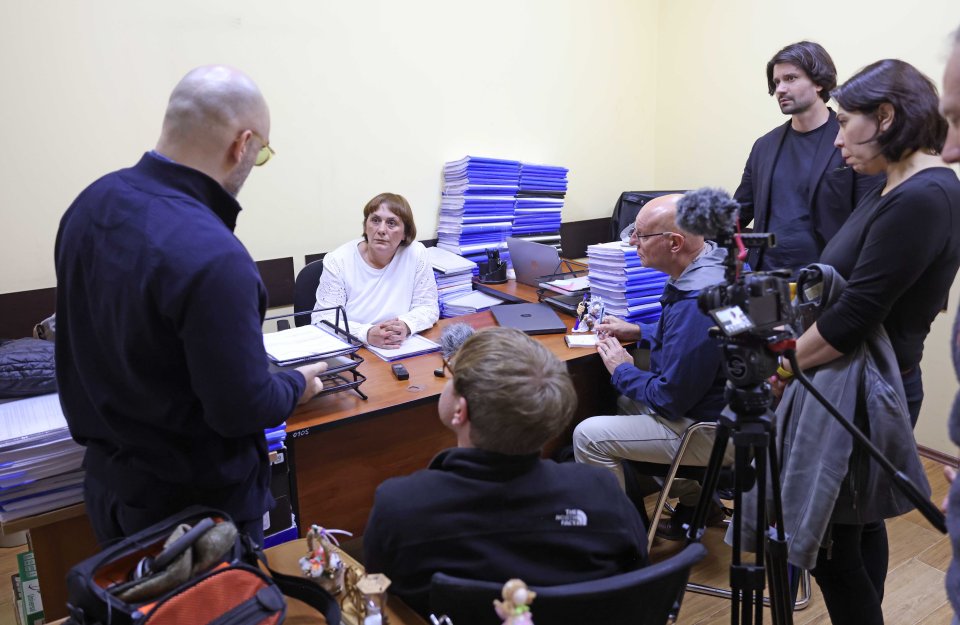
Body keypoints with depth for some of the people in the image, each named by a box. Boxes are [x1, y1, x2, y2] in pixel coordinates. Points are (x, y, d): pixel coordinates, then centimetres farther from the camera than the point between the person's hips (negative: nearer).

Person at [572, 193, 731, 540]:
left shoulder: (697, 304, -32)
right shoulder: (712, 262, 0)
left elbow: (669, 399, -25)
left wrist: (622, 371, -9)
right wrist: (640, 332, 9)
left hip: (710, 430, -10)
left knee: (588, 435, -12)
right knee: (622, 406, 28)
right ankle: (694, 500, 31)